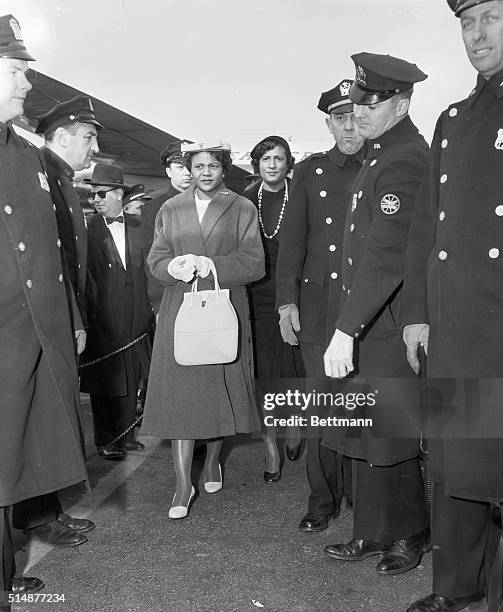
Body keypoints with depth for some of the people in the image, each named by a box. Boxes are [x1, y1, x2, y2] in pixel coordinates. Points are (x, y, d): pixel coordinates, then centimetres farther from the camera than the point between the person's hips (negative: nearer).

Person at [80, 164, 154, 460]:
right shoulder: (88, 230, -4)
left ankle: (126, 434, 26)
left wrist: (149, 310, 3)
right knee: (105, 383, 5)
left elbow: (145, 270, 9)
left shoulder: (137, 226, 7)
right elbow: (85, 279, -6)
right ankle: (106, 441, 19)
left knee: (131, 381, 11)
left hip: (135, 319, 3)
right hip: (103, 321, -3)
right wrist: (88, 318, -10)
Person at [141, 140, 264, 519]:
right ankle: (183, 485, 4)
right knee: (179, 395, -3)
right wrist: (174, 267, -14)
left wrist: (208, 264, -16)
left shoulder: (243, 209, 5)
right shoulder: (170, 210, 12)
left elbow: (254, 264, -4)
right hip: (179, 313, 1)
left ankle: (213, 461, 30)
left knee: (220, 390, 6)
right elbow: (156, 260, 9)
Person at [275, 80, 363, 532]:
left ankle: (361, 495, 25)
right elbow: (293, 238, 9)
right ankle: (323, 499, 21)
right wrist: (287, 299, 2)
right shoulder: (309, 171, 11)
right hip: (317, 309, 2)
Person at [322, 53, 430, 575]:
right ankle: (373, 533, 31)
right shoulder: (379, 154, 15)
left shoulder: (404, 159, -16)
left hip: (390, 327, -9)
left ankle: (411, 536, 27)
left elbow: (386, 252, -25)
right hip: (369, 323, 9)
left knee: (396, 439, 6)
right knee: (367, 436, 16)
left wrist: (345, 330, -27)